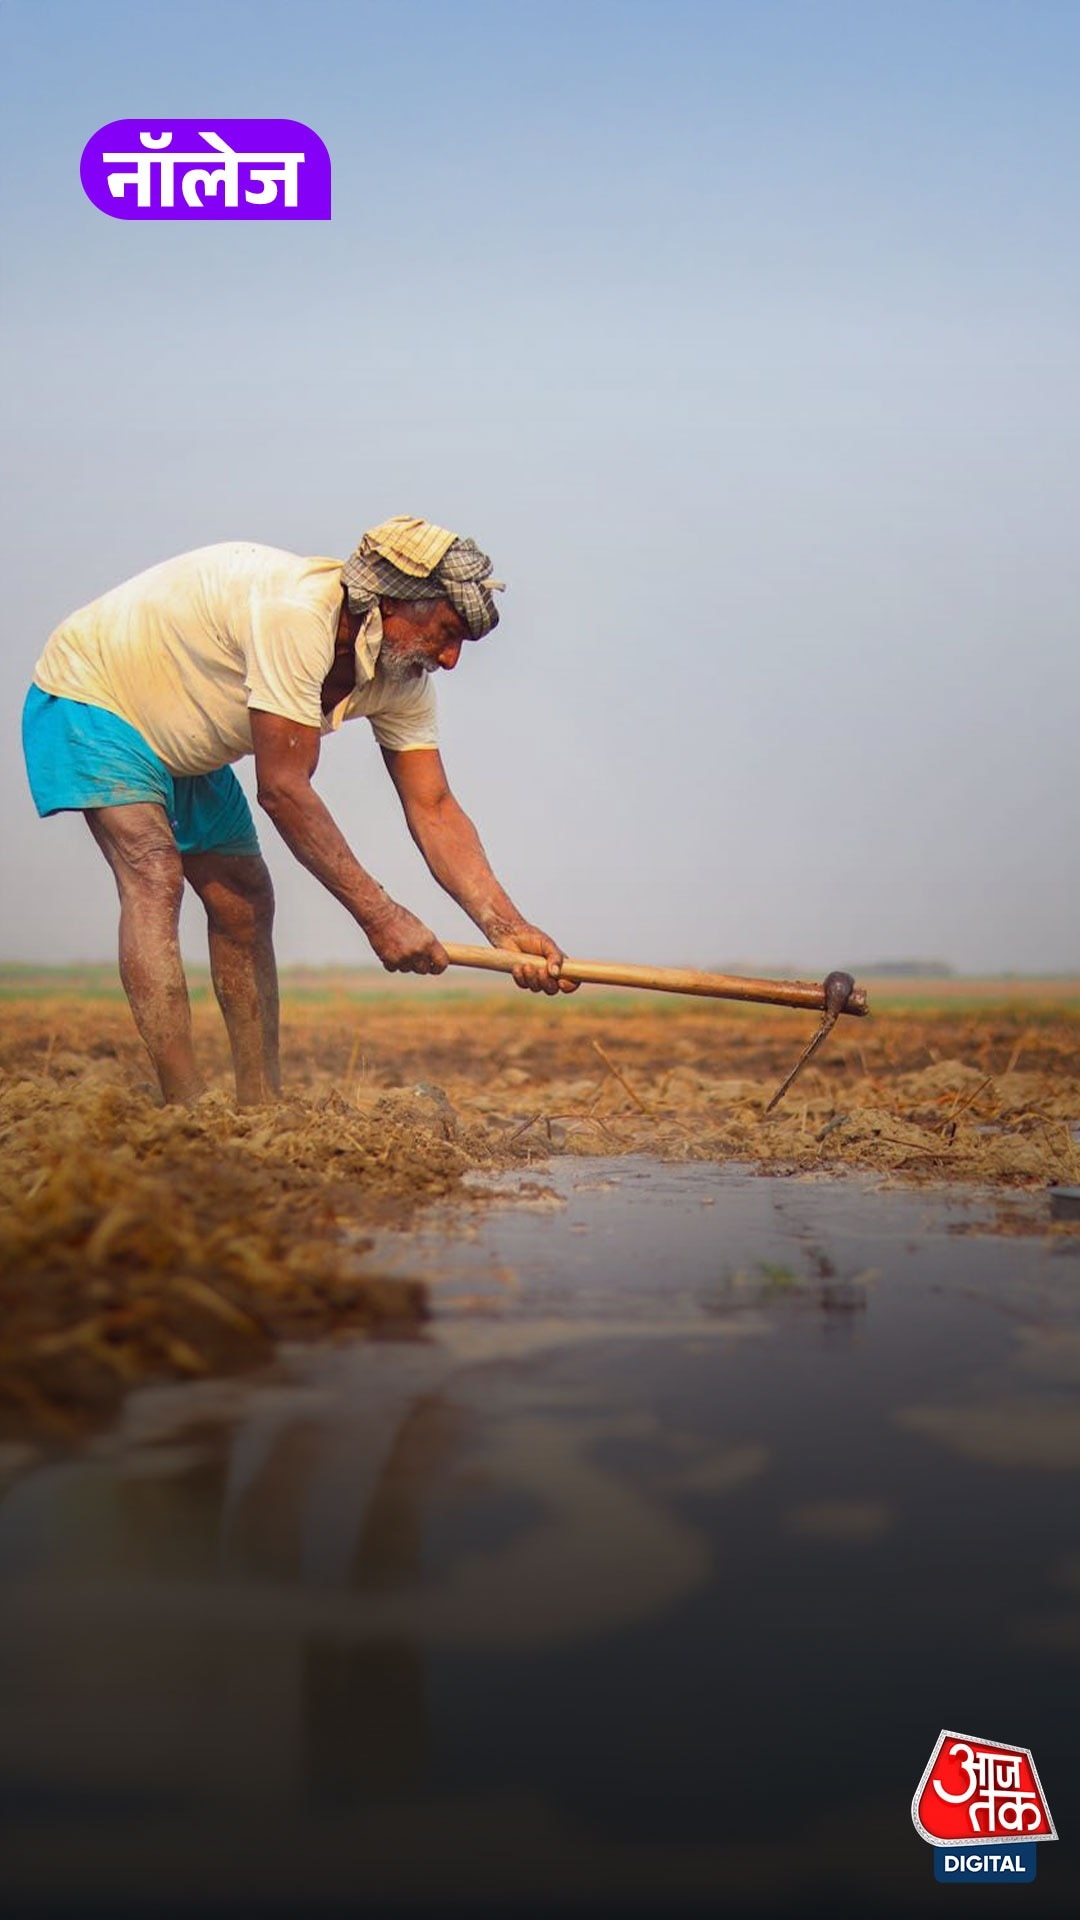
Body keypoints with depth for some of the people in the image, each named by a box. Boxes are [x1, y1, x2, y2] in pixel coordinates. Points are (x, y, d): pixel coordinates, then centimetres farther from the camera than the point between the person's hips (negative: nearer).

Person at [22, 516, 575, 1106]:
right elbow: (283, 790, -35)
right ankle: (186, 1112, -29)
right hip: (89, 696, -9)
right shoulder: (296, 614, -37)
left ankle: (261, 1108, 8)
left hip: (183, 743, 9)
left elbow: (433, 809, -12)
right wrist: (379, 914, -32)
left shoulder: (403, 678, -11)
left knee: (244, 901, 2)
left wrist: (507, 928, -23)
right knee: (153, 876, -25)